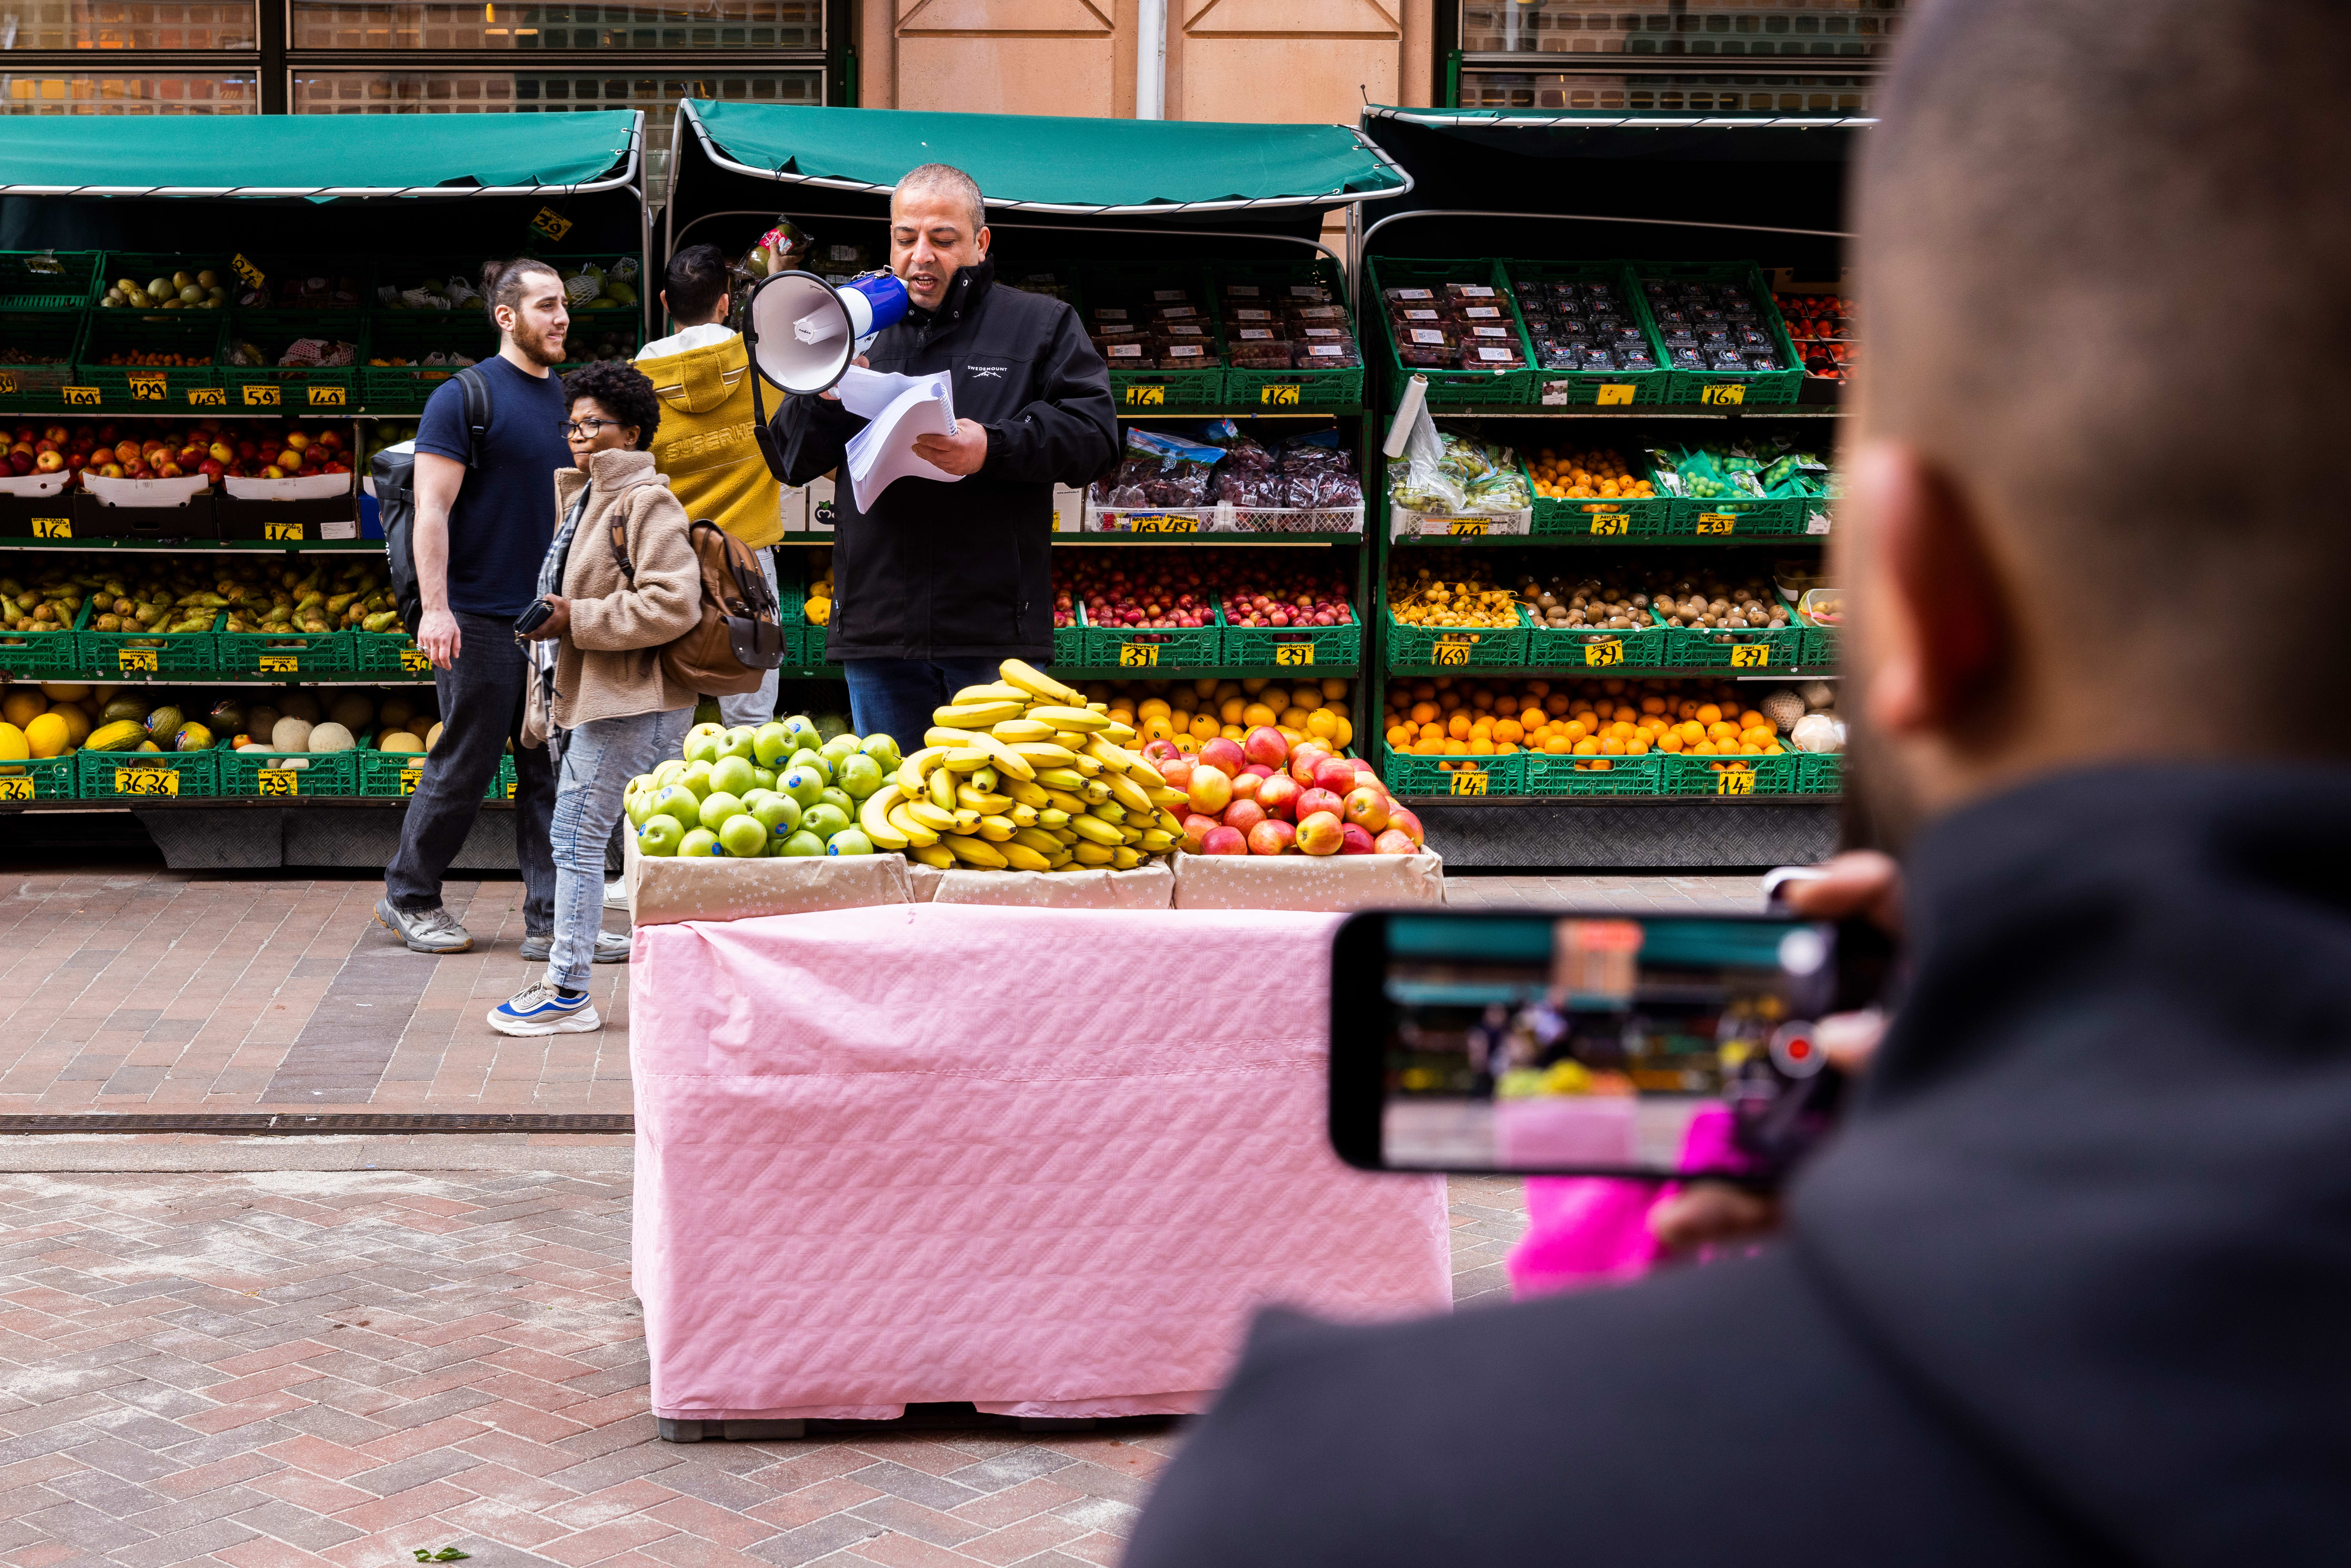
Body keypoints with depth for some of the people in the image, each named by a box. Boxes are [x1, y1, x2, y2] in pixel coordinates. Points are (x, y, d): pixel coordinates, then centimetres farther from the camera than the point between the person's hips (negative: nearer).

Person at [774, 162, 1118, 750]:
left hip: (996, 634, -3)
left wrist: (994, 448, -21)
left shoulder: (1042, 326, 7)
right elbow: (791, 462, 14)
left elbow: (1095, 434, -5)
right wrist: (821, 402, -8)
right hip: (879, 631, 3)